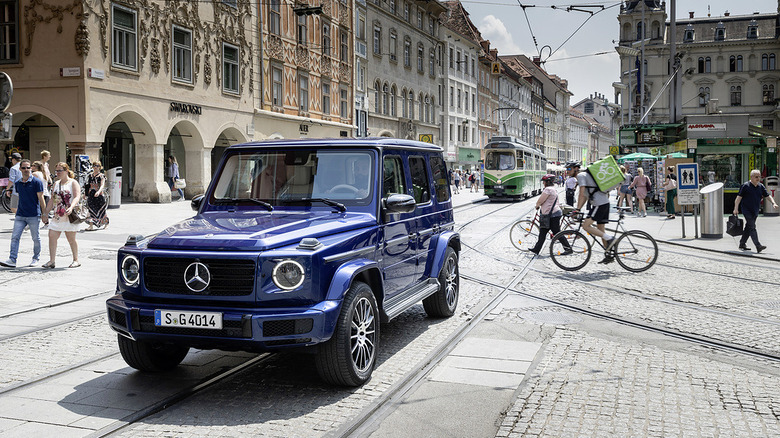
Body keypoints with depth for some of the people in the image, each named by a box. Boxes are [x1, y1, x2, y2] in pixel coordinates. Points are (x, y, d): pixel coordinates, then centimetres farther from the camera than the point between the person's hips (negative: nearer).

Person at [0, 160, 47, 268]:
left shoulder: (37, 182, -4)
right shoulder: (18, 183, 11)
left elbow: (41, 199, -5)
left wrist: (44, 214, -7)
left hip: (34, 216, -4)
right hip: (20, 215, 4)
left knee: (36, 238, 5)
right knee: (15, 237, -6)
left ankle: (36, 258, 20)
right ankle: (12, 260, -9)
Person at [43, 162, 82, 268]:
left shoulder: (73, 183, -2)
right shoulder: (56, 183, 17)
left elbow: (77, 197, -16)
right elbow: (52, 200, 21)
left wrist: (71, 207, -33)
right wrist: (46, 212, 16)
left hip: (70, 216, -6)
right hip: (57, 216, 6)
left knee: (71, 239, 0)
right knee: (51, 236, -5)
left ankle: (76, 260, 12)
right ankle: (51, 261, -4)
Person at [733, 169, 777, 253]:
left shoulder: (761, 186, 8)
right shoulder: (745, 186, -9)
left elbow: (767, 195, 10)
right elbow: (739, 197, -8)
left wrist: (773, 203, -8)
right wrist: (736, 209, -13)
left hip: (755, 211, 7)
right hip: (747, 211, -6)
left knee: (748, 228, 12)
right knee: (752, 227, -13)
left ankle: (742, 244, 23)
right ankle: (758, 246, -20)